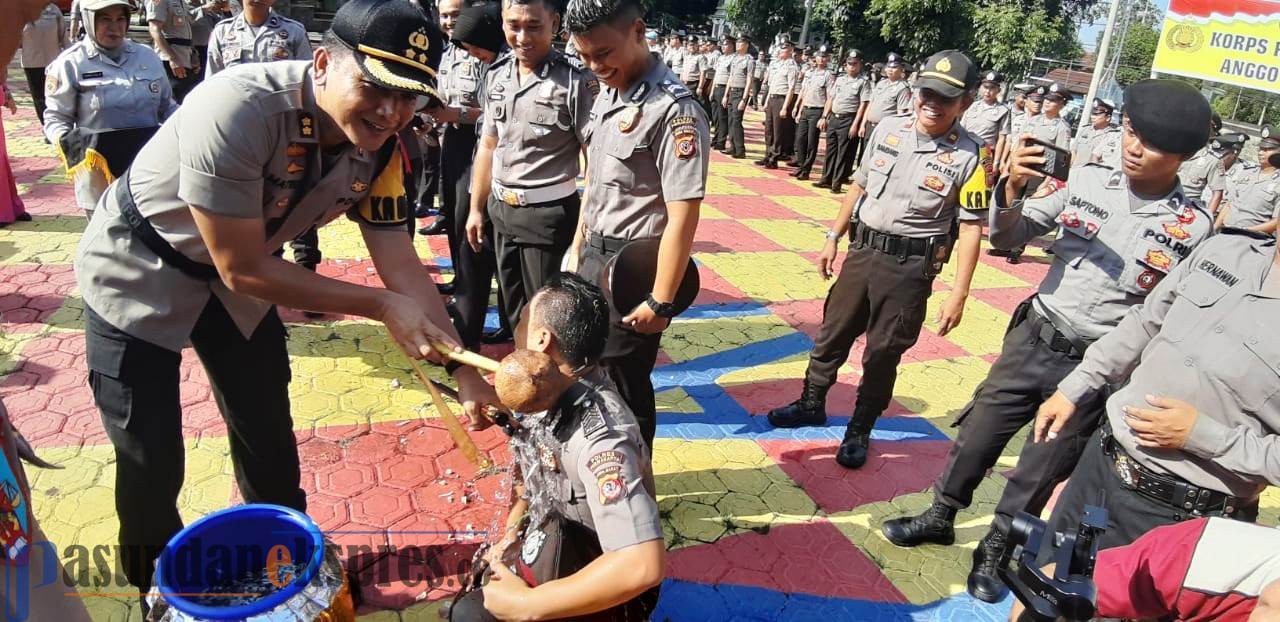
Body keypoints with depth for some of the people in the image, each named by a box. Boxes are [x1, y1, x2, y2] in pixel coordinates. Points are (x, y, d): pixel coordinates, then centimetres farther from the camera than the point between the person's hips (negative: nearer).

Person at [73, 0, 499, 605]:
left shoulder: (378, 147, -17)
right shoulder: (238, 110, -36)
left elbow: (401, 262, -12)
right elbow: (243, 269, -30)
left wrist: (461, 364, -20)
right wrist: (381, 305, -27)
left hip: (236, 278, 5)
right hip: (138, 276, -5)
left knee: (268, 436, 14)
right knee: (151, 463, 1)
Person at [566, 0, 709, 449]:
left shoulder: (673, 109, -21)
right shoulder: (606, 96, 6)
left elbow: (683, 215, -22)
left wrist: (660, 302, -21)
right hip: (593, 258, 8)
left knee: (623, 384, 7)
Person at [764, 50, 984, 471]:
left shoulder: (967, 155, -12)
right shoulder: (888, 128, 1)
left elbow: (970, 229, -11)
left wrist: (958, 295, -13)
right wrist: (833, 237, 13)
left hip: (910, 266, -4)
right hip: (862, 249, 5)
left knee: (883, 353, 7)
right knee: (833, 331, 15)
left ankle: (860, 429, 26)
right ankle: (812, 403, 36)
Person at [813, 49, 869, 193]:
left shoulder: (863, 82, -4)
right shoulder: (839, 79, 14)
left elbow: (863, 104, -9)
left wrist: (855, 124, -16)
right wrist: (824, 117, 10)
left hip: (848, 120, -6)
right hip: (833, 118, 6)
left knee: (844, 153, -2)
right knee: (830, 150, 11)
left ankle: (837, 183, 4)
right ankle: (826, 179, 20)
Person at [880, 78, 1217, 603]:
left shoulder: (1191, 227, -9)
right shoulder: (1086, 178, -5)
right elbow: (1008, 238, -1)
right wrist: (1012, 189, -17)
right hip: (1033, 337, 2)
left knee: (1040, 471, 12)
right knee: (978, 433, 14)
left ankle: (994, 550, 35)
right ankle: (940, 517, 37)